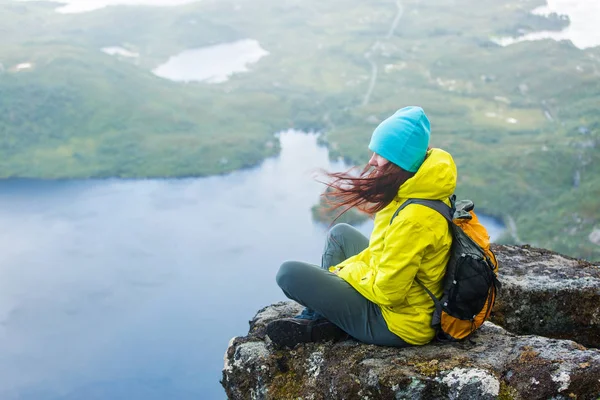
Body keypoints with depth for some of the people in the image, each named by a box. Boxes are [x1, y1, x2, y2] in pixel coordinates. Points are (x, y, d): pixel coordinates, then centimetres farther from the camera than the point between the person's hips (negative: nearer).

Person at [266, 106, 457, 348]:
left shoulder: (413, 218, -31)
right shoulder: (414, 191, -1)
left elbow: (386, 291, -26)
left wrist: (347, 270, -8)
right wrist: (354, 266, 2)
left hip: (396, 325, -10)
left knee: (290, 273, -12)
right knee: (340, 233, 23)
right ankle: (317, 318, 17)